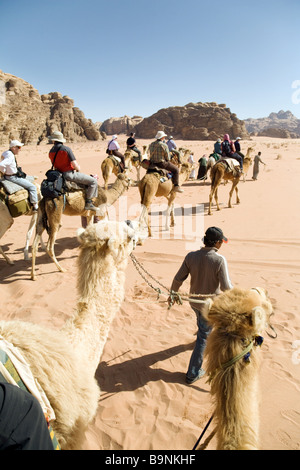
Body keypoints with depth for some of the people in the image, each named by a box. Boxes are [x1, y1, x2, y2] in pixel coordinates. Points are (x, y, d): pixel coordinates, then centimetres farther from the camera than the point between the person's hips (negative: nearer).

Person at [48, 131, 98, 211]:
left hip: (60, 174, 8)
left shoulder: (51, 152, 5)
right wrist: (78, 169, 6)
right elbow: (75, 165, -18)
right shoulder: (66, 149, -15)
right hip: (69, 174, -8)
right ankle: (88, 203, -5)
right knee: (93, 181, -4)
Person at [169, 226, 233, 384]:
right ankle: (192, 373, 20)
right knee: (203, 338, 10)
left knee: (202, 322, 36)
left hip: (194, 301, 4)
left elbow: (178, 279, -8)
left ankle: (203, 335, 65)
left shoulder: (191, 256, -13)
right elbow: (226, 287, -23)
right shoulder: (219, 260, -25)